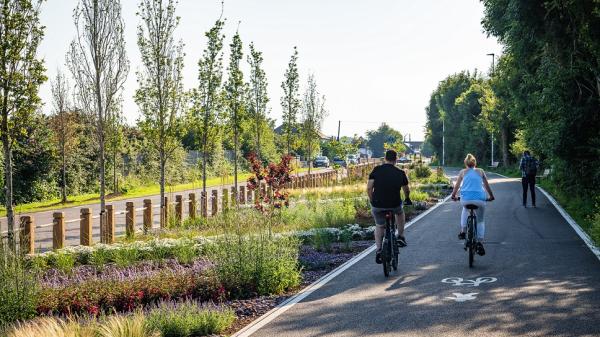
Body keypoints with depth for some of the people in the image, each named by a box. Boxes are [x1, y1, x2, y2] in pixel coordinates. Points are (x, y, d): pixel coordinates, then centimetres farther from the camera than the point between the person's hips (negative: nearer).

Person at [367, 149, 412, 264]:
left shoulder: (376, 170, 1)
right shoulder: (400, 173, 3)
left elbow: (369, 188, -4)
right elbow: (406, 190, 16)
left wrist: (372, 200, 12)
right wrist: (407, 199, 37)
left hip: (377, 205, 0)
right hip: (394, 204, 0)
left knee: (379, 226, 22)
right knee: (400, 212, 35)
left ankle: (379, 250, 7)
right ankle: (401, 237, 32)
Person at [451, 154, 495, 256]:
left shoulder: (463, 172, 18)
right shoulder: (480, 171, 19)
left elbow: (457, 186, 22)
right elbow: (487, 186, 24)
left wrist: (453, 196, 37)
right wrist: (491, 196, 38)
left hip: (465, 199, 0)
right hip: (480, 199, 0)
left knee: (465, 208, 37)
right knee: (481, 220, 21)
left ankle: (463, 231, 26)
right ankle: (479, 243, 5)